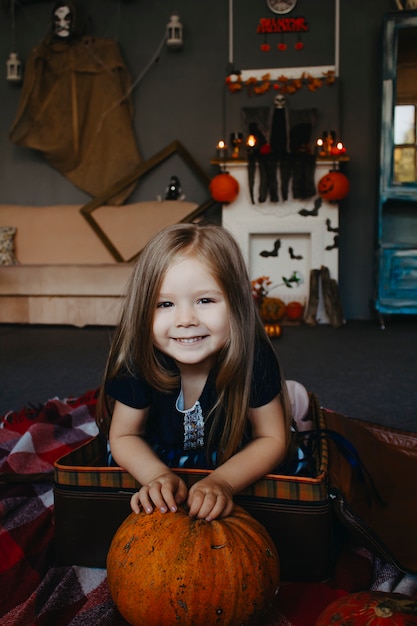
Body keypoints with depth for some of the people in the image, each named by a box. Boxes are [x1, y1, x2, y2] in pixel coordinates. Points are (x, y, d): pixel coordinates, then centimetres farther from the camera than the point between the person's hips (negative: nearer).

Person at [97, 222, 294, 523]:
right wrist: (159, 476, -33)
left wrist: (222, 481, -36)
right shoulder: (137, 363, -27)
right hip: (161, 461, 2)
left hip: (236, 467, -1)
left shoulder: (256, 360, -30)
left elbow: (272, 438, -19)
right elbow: (125, 435, -13)